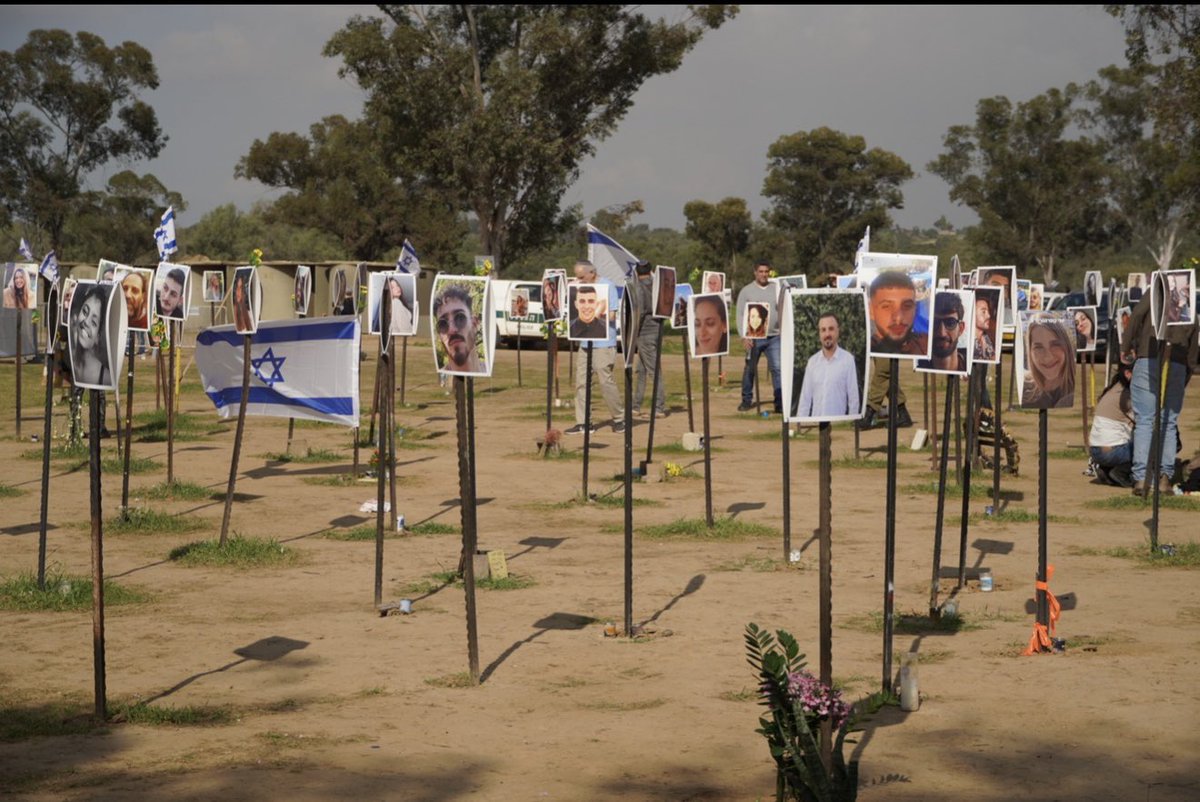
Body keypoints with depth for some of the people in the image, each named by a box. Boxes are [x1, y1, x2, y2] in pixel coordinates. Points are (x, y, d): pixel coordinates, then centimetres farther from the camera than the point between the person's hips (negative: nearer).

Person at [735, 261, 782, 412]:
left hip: (774, 336, 1)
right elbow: (740, 315, 0)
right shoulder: (747, 291, 3)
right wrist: (744, 336, -9)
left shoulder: (776, 289, 10)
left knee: (777, 368, -7)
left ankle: (780, 402, -6)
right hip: (754, 337, -1)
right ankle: (746, 400, 18)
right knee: (749, 369, 6)